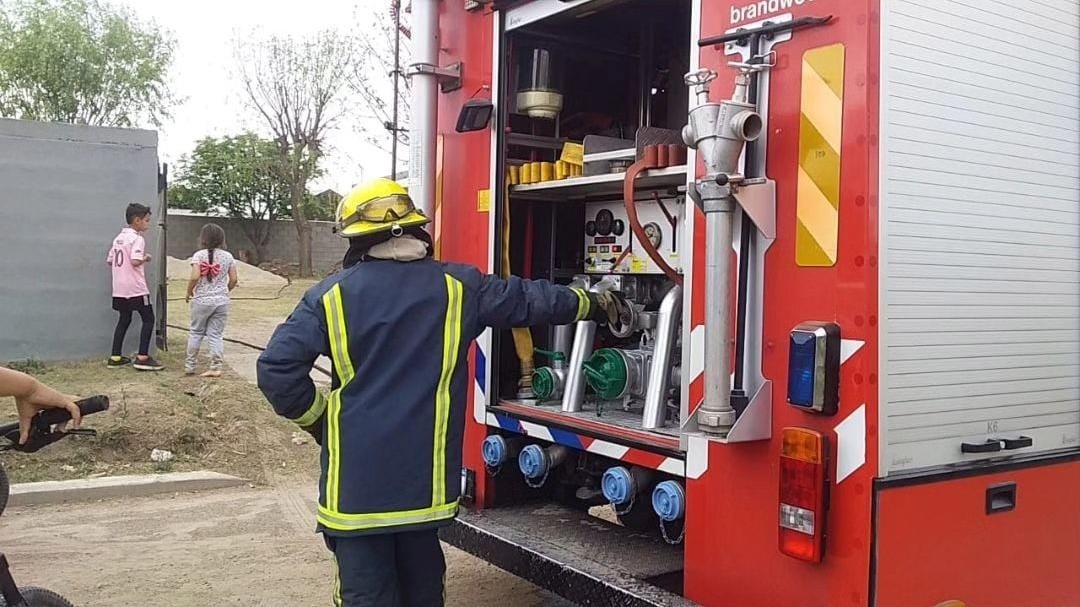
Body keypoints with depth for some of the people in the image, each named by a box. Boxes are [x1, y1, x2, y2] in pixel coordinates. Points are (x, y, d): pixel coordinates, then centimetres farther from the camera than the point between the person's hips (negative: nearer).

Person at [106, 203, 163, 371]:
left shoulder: (118, 237, 14)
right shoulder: (137, 239, -13)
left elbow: (109, 260, 17)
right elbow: (135, 261, -25)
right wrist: (146, 258, -6)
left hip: (119, 289, 8)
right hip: (135, 288, -8)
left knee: (124, 319, 16)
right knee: (148, 319, 1)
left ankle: (115, 357, 16)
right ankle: (142, 357, -5)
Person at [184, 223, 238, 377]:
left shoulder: (199, 255, -7)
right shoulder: (228, 256, 2)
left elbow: (194, 277, -16)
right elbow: (233, 280, 1)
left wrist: (189, 293, 0)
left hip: (202, 300, -2)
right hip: (221, 301, 2)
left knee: (196, 332, 13)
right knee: (216, 334, 7)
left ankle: (189, 365, 18)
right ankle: (216, 367, 5)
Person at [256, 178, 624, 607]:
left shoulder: (331, 295, -5)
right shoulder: (456, 286, 1)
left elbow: (277, 369, -11)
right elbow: (528, 299, 13)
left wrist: (318, 419, 5)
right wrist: (593, 305, 29)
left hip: (356, 479, -2)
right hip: (423, 476, 3)